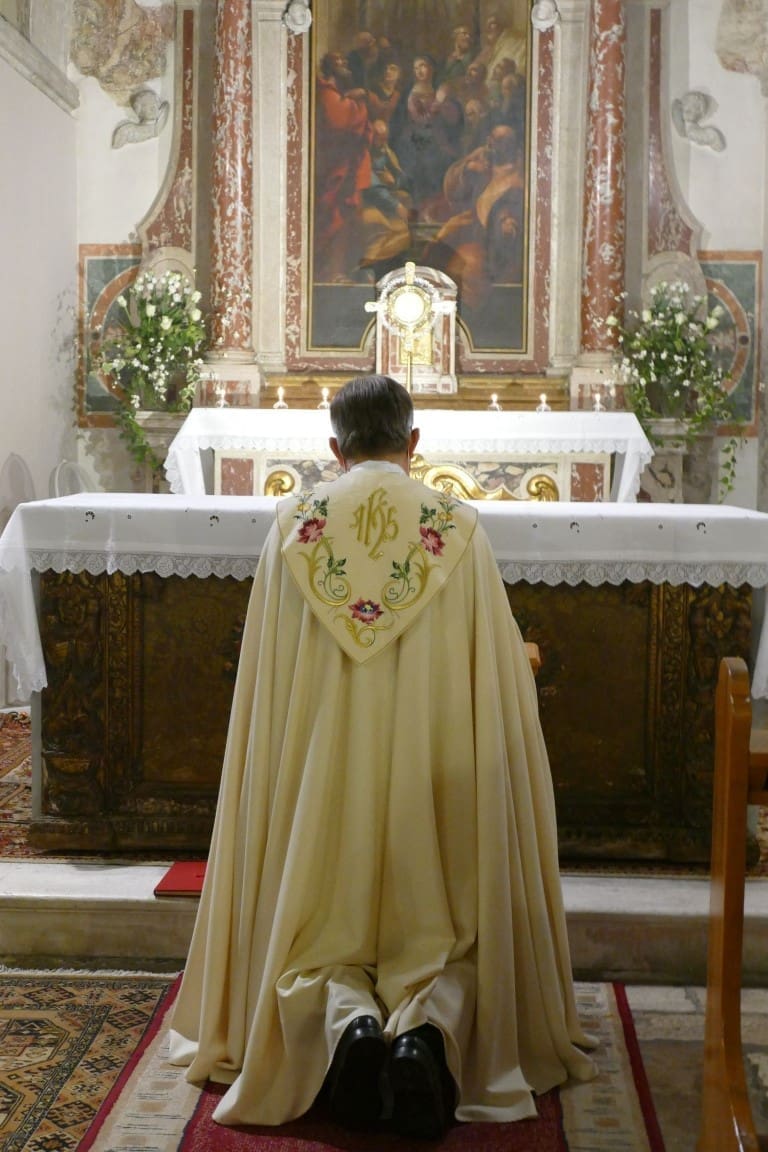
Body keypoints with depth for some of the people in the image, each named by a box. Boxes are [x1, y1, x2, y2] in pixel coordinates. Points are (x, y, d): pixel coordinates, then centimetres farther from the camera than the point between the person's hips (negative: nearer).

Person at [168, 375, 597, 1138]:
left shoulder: (293, 525, 1)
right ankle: (428, 1030, -21)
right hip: (432, 779, 0)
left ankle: (346, 1020, -20)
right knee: (442, 937, 11)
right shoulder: (460, 529, -2)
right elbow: (496, 675, 1)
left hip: (319, 778, 1)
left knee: (323, 937, 12)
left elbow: (267, 674, 6)